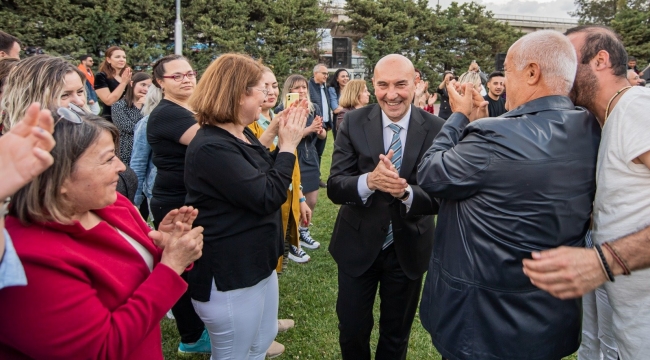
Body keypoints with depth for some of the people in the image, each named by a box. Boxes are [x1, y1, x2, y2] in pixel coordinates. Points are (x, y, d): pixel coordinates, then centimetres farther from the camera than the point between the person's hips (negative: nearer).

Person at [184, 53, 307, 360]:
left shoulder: (242, 135, 5)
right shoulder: (211, 147, -25)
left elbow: (267, 177, 13)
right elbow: (267, 197, -26)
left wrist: (284, 141, 0)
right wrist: (288, 146, -15)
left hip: (256, 262, 10)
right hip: (229, 274, -10)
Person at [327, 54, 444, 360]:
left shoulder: (436, 129, -13)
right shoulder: (353, 123, -10)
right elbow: (334, 187, -15)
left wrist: (406, 192, -37)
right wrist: (369, 181, -36)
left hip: (409, 248, 0)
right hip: (357, 245, 0)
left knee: (396, 335, 21)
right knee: (352, 331, 17)